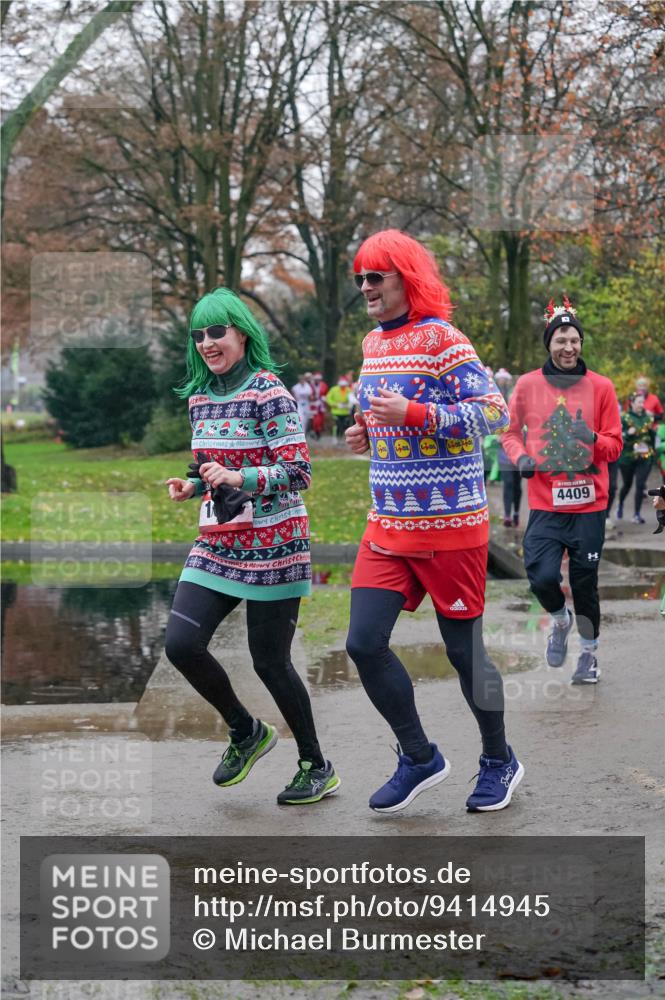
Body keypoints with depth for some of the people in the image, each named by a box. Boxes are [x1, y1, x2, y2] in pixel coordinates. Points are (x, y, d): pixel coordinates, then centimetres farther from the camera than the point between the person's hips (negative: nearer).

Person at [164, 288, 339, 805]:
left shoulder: (269, 393, -11)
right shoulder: (199, 399, 10)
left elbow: (297, 472, -16)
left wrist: (238, 478, -29)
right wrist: (193, 486, 2)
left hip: (273, 542, -6)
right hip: (218, 543, 7)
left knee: (269, 661, -1)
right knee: (181, 644, -7)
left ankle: (317, 767, 19)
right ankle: (246, 731, 17)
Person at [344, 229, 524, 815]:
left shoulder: (441, 339, -13)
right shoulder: (374, 344, 12)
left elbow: (494, 412, -19)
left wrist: (413, 414, -25)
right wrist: (368, 434, 7)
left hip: (449, 525, -7)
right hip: (388, 525, 7)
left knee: (463, 648, 3)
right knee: (364, 643, -1)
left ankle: (499, 761, 26)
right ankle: (420, 759, 16)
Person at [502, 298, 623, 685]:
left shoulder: (601, 387, 0)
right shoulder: (528, 385, 1)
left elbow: (614, 445, 3)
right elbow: (511, 432, 13)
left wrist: (594, 440, -19)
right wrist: (521, 457, -7)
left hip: (589, 504, 0)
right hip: (545, 504, 0)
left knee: (585, 581, 5)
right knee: (542, 576, -14)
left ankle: (590, 652, 27)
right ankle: (560, 619, 21)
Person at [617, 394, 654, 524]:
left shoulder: (648, 417, 5)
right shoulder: (624, 418, -7)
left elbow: (652, 436, 19)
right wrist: (628, 434, -26)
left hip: (645, 457, 2)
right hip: (627, 457, -2)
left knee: (640, 484, -7)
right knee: (627, 484, 13)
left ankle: (637, 514, 1)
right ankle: (620, 505, 41)